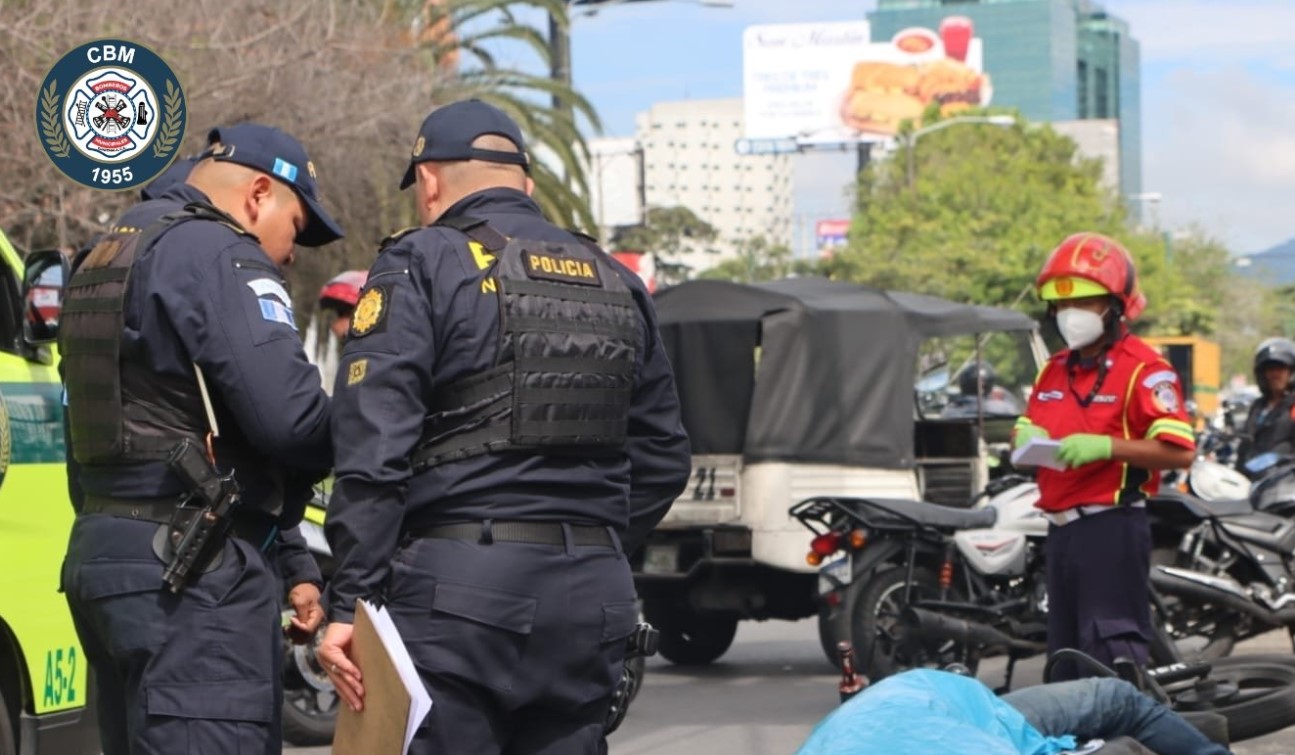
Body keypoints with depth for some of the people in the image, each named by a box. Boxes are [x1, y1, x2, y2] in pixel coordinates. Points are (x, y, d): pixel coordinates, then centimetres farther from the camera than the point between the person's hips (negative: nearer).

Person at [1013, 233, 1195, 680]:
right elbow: (1027, 425, 30)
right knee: (1066, 655, 12)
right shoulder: (1054, 371, 18)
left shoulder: (1142, 369, -9)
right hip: (1061, 527, 9)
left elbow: (1178, 451, -16)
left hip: (1112, 528, -9)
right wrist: (1024, 437, 5)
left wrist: (1105, 446, -25)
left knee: (1113, 651, -13)